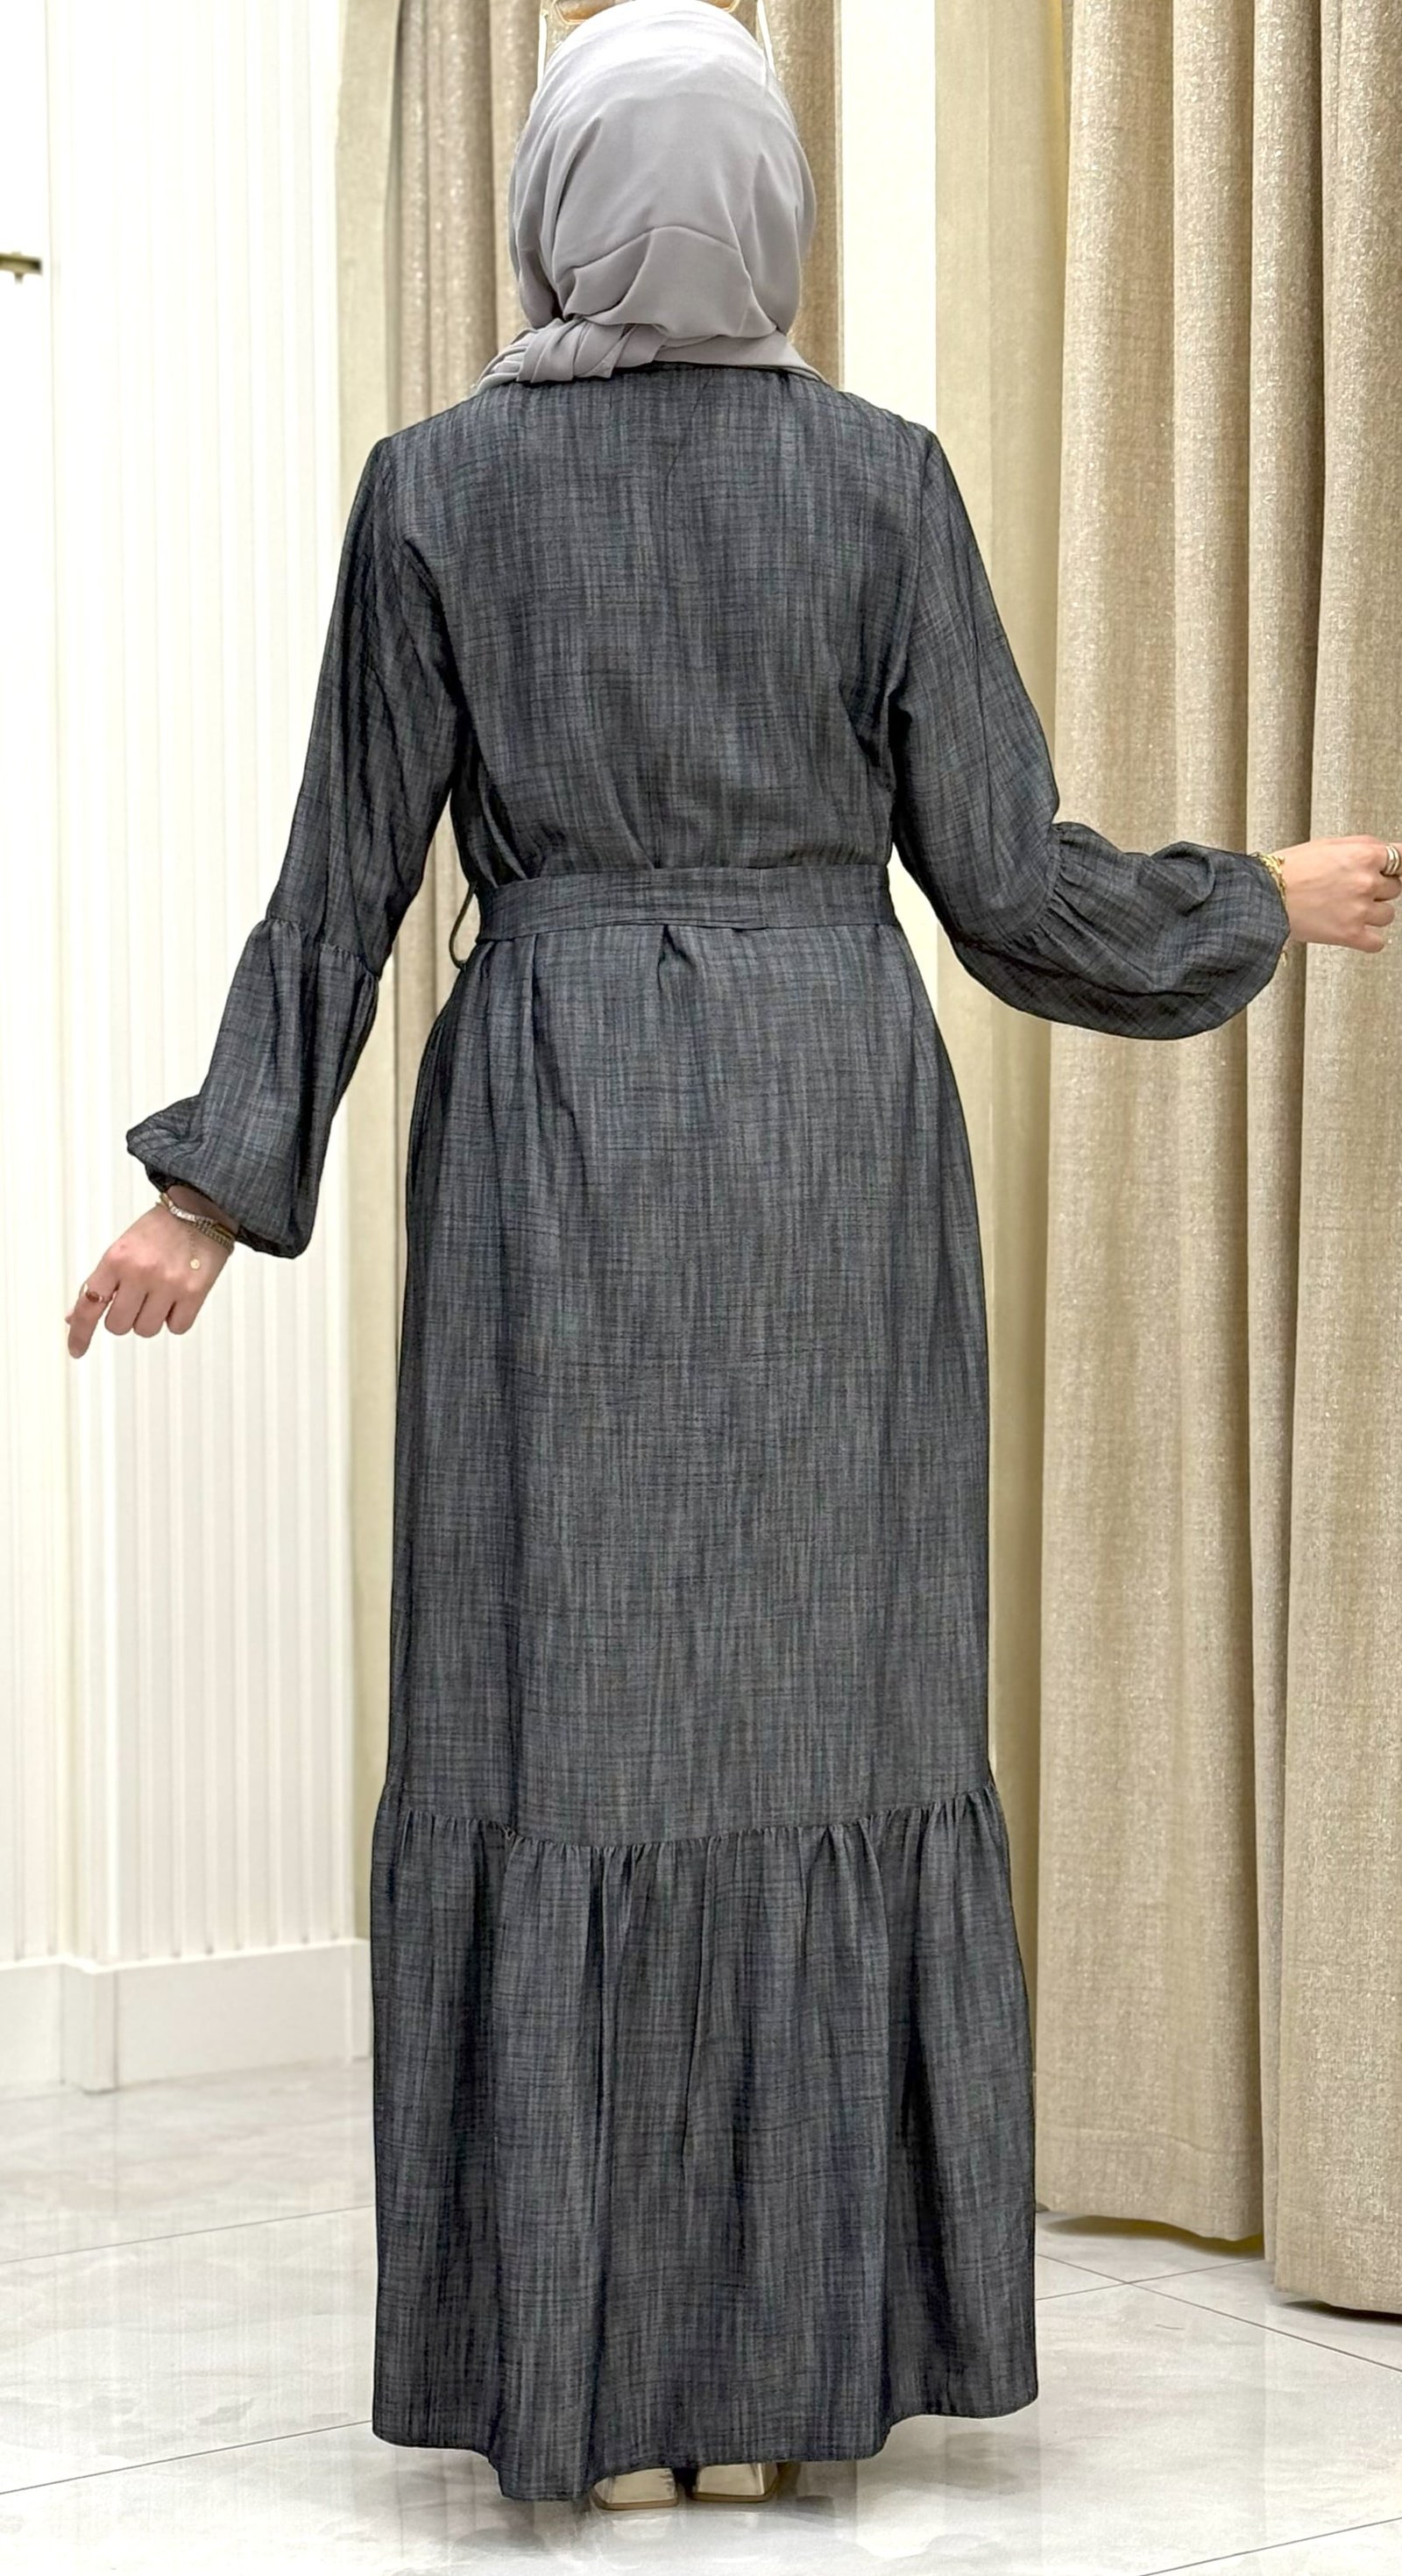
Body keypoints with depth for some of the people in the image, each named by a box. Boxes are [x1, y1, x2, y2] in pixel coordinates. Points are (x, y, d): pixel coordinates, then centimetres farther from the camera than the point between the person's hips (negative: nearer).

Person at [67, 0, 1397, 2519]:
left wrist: (219, 1187, 8)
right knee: (828, 1707, 6)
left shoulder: (436, 484, -2)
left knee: (572, 1709, 3)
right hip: (837, 1128, 1)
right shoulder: (884, 475, -2)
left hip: (555, 1121, -1)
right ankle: (793, 2358, 10)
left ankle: (596, 2376, 5)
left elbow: (346, 875, 0)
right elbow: (1008, 882, -2)